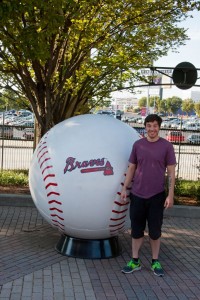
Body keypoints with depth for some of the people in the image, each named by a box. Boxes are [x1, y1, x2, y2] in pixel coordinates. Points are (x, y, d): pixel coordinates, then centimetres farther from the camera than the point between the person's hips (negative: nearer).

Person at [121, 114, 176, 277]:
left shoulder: (166, 146, -3)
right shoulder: (138, 145, 3)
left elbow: (171, 172, -3)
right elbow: (131, 168, 9)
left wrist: (170, 195, -8)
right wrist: (124, 188, 5)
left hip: (157, 196, -2)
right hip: (137, 194, 2)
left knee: (155, 230, 8)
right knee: (137, 229, 8)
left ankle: (155, 262, 22)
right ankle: (135, 261, 21)